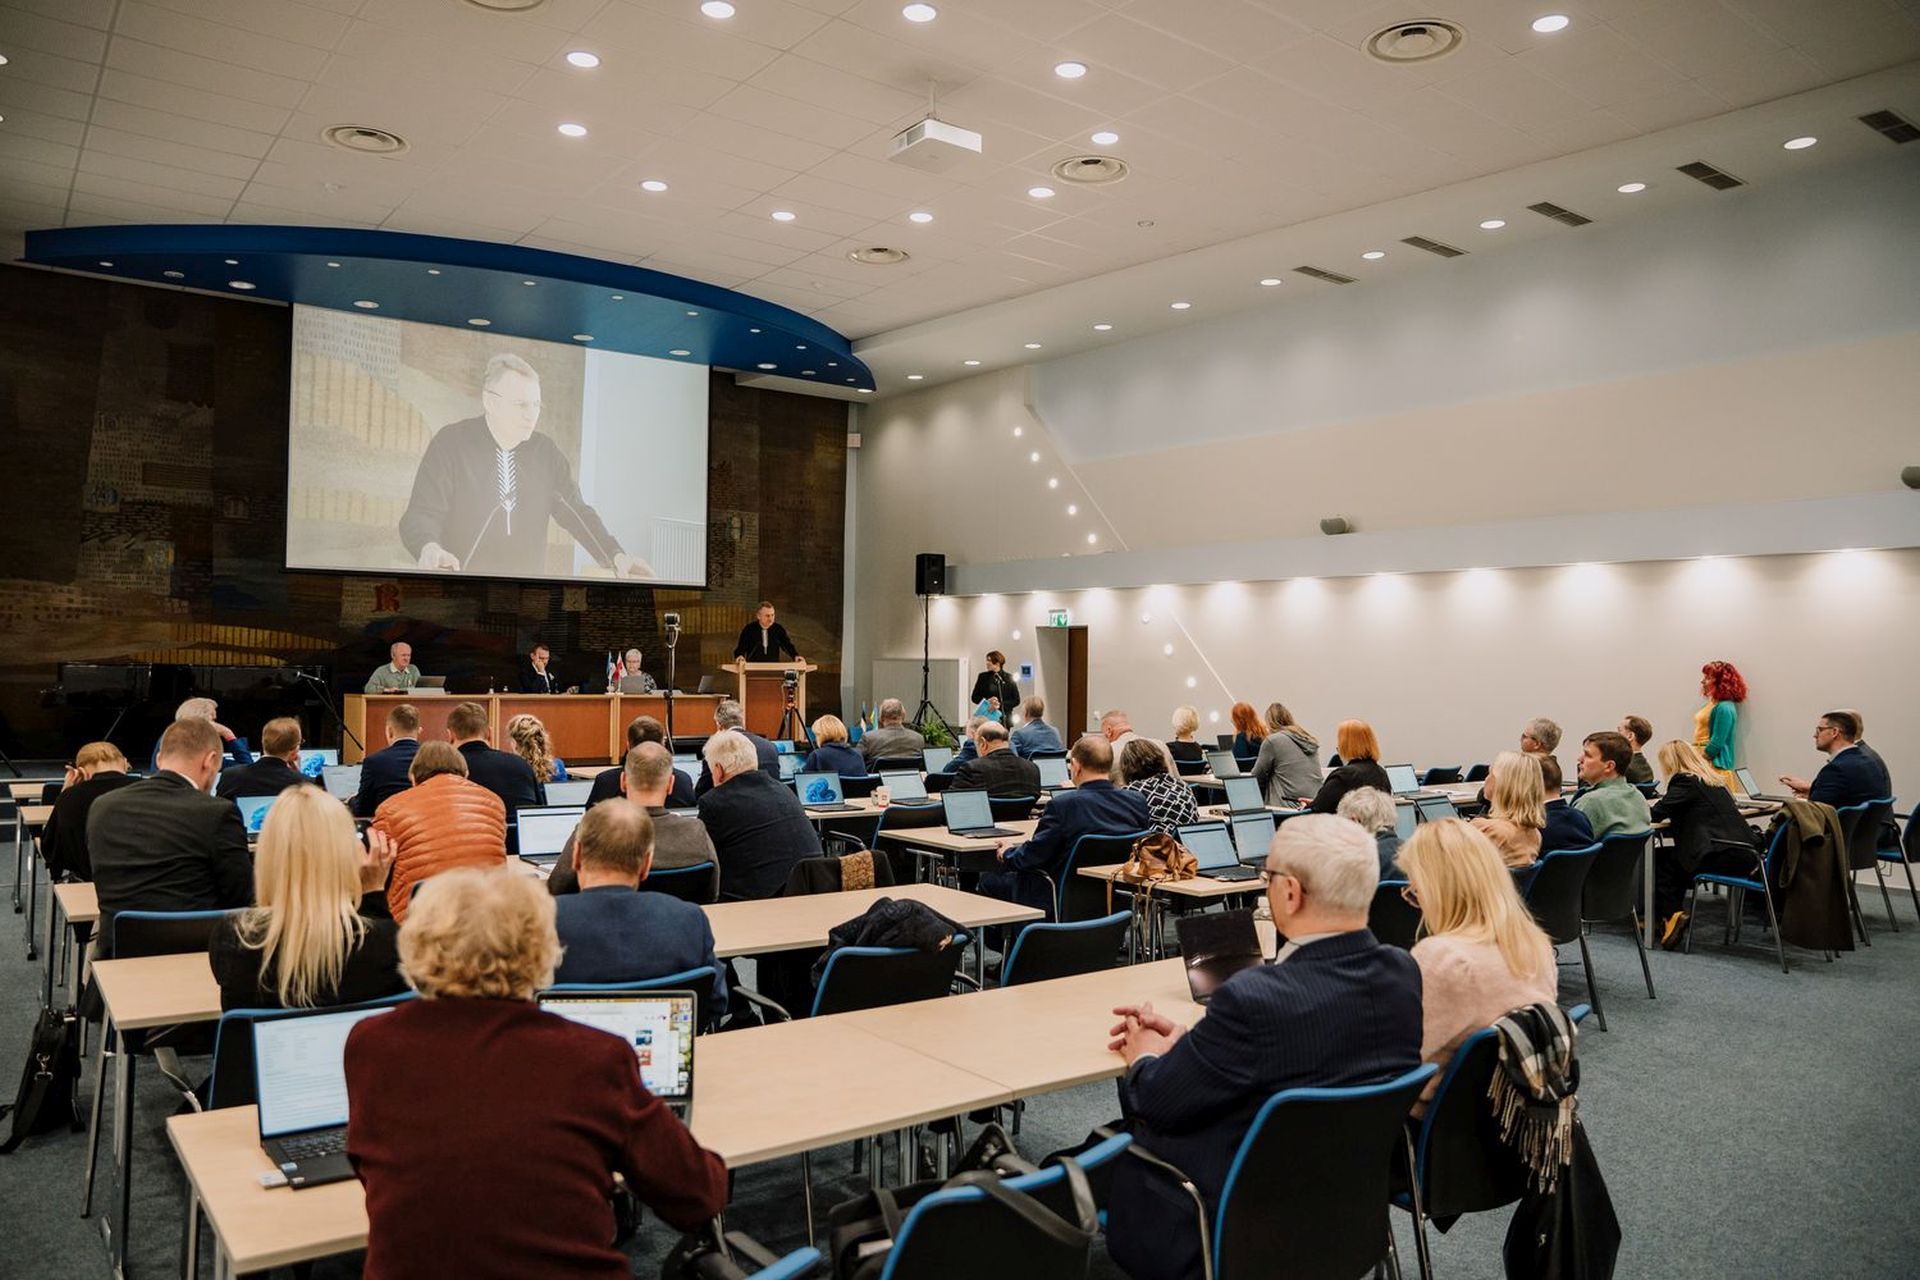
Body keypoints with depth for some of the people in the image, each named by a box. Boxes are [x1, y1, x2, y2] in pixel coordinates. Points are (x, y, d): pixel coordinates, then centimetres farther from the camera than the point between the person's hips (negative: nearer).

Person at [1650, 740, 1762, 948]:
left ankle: (1670, 915, 2)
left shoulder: (1684, 781, -5)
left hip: (1723, 856, -8)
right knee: (1673, 858, 24)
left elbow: (1656, 813, -9)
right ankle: (1674, 916, 22)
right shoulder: (1714, 780, 21)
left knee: (1659, 858, 8)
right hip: (1743, 855, 8)